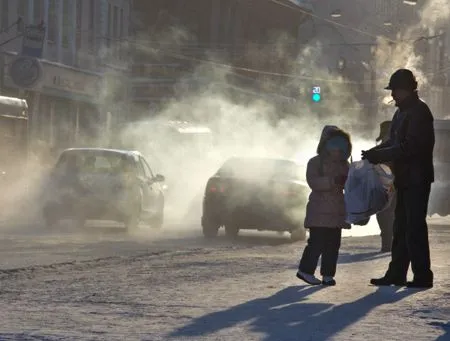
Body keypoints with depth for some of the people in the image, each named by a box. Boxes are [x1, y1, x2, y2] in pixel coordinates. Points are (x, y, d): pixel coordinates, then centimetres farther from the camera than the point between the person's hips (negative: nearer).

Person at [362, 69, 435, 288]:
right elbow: (394, 142, 19)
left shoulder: (419, 113, -15)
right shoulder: (402, 113, 15)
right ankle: (396, 274, 18)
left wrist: (378, 155, -19)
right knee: (401, 228, 13)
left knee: (415, 228, -8)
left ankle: (423, 275, -5)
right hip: (405, 179, 10)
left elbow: (408, 148, -22)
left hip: (417, 179, -10)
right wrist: (375, 152, 1)